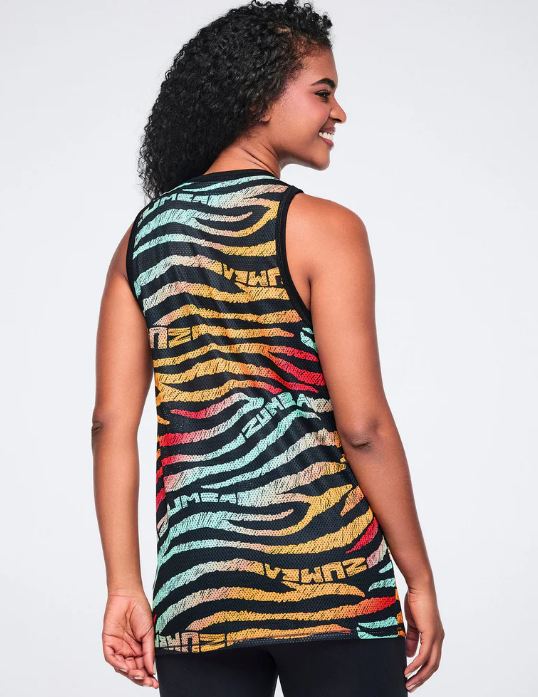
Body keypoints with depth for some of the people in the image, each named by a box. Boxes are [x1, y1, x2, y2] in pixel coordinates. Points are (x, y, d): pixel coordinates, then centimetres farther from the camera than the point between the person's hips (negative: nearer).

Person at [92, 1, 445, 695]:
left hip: (196, 585, 5)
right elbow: (362, 426, -11)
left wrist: (124, 586, 7)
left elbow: (111, 424, 4)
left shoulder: (143, 234, 9)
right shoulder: (323, 228, -6)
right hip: (329, 579, -4)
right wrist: (421, 580, -3)